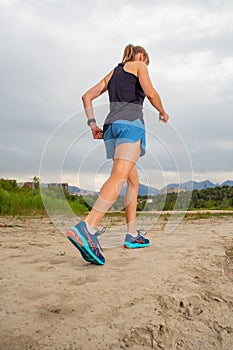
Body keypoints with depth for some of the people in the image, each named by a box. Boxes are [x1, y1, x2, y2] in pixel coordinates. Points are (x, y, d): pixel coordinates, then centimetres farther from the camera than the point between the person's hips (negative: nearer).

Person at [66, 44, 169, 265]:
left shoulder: (112, 73, 31)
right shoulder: (139, 66, 15)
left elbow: (87, 96, 23)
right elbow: (150, 93, -2)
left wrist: (93, 124, 16)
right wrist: (163, 113, 15)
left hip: (111, 124, 7)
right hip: (130, 122, -7)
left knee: (133, 180, 12)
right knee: (120, 175, -24)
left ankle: (132, 235, 8)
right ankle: (86, 228, -43)